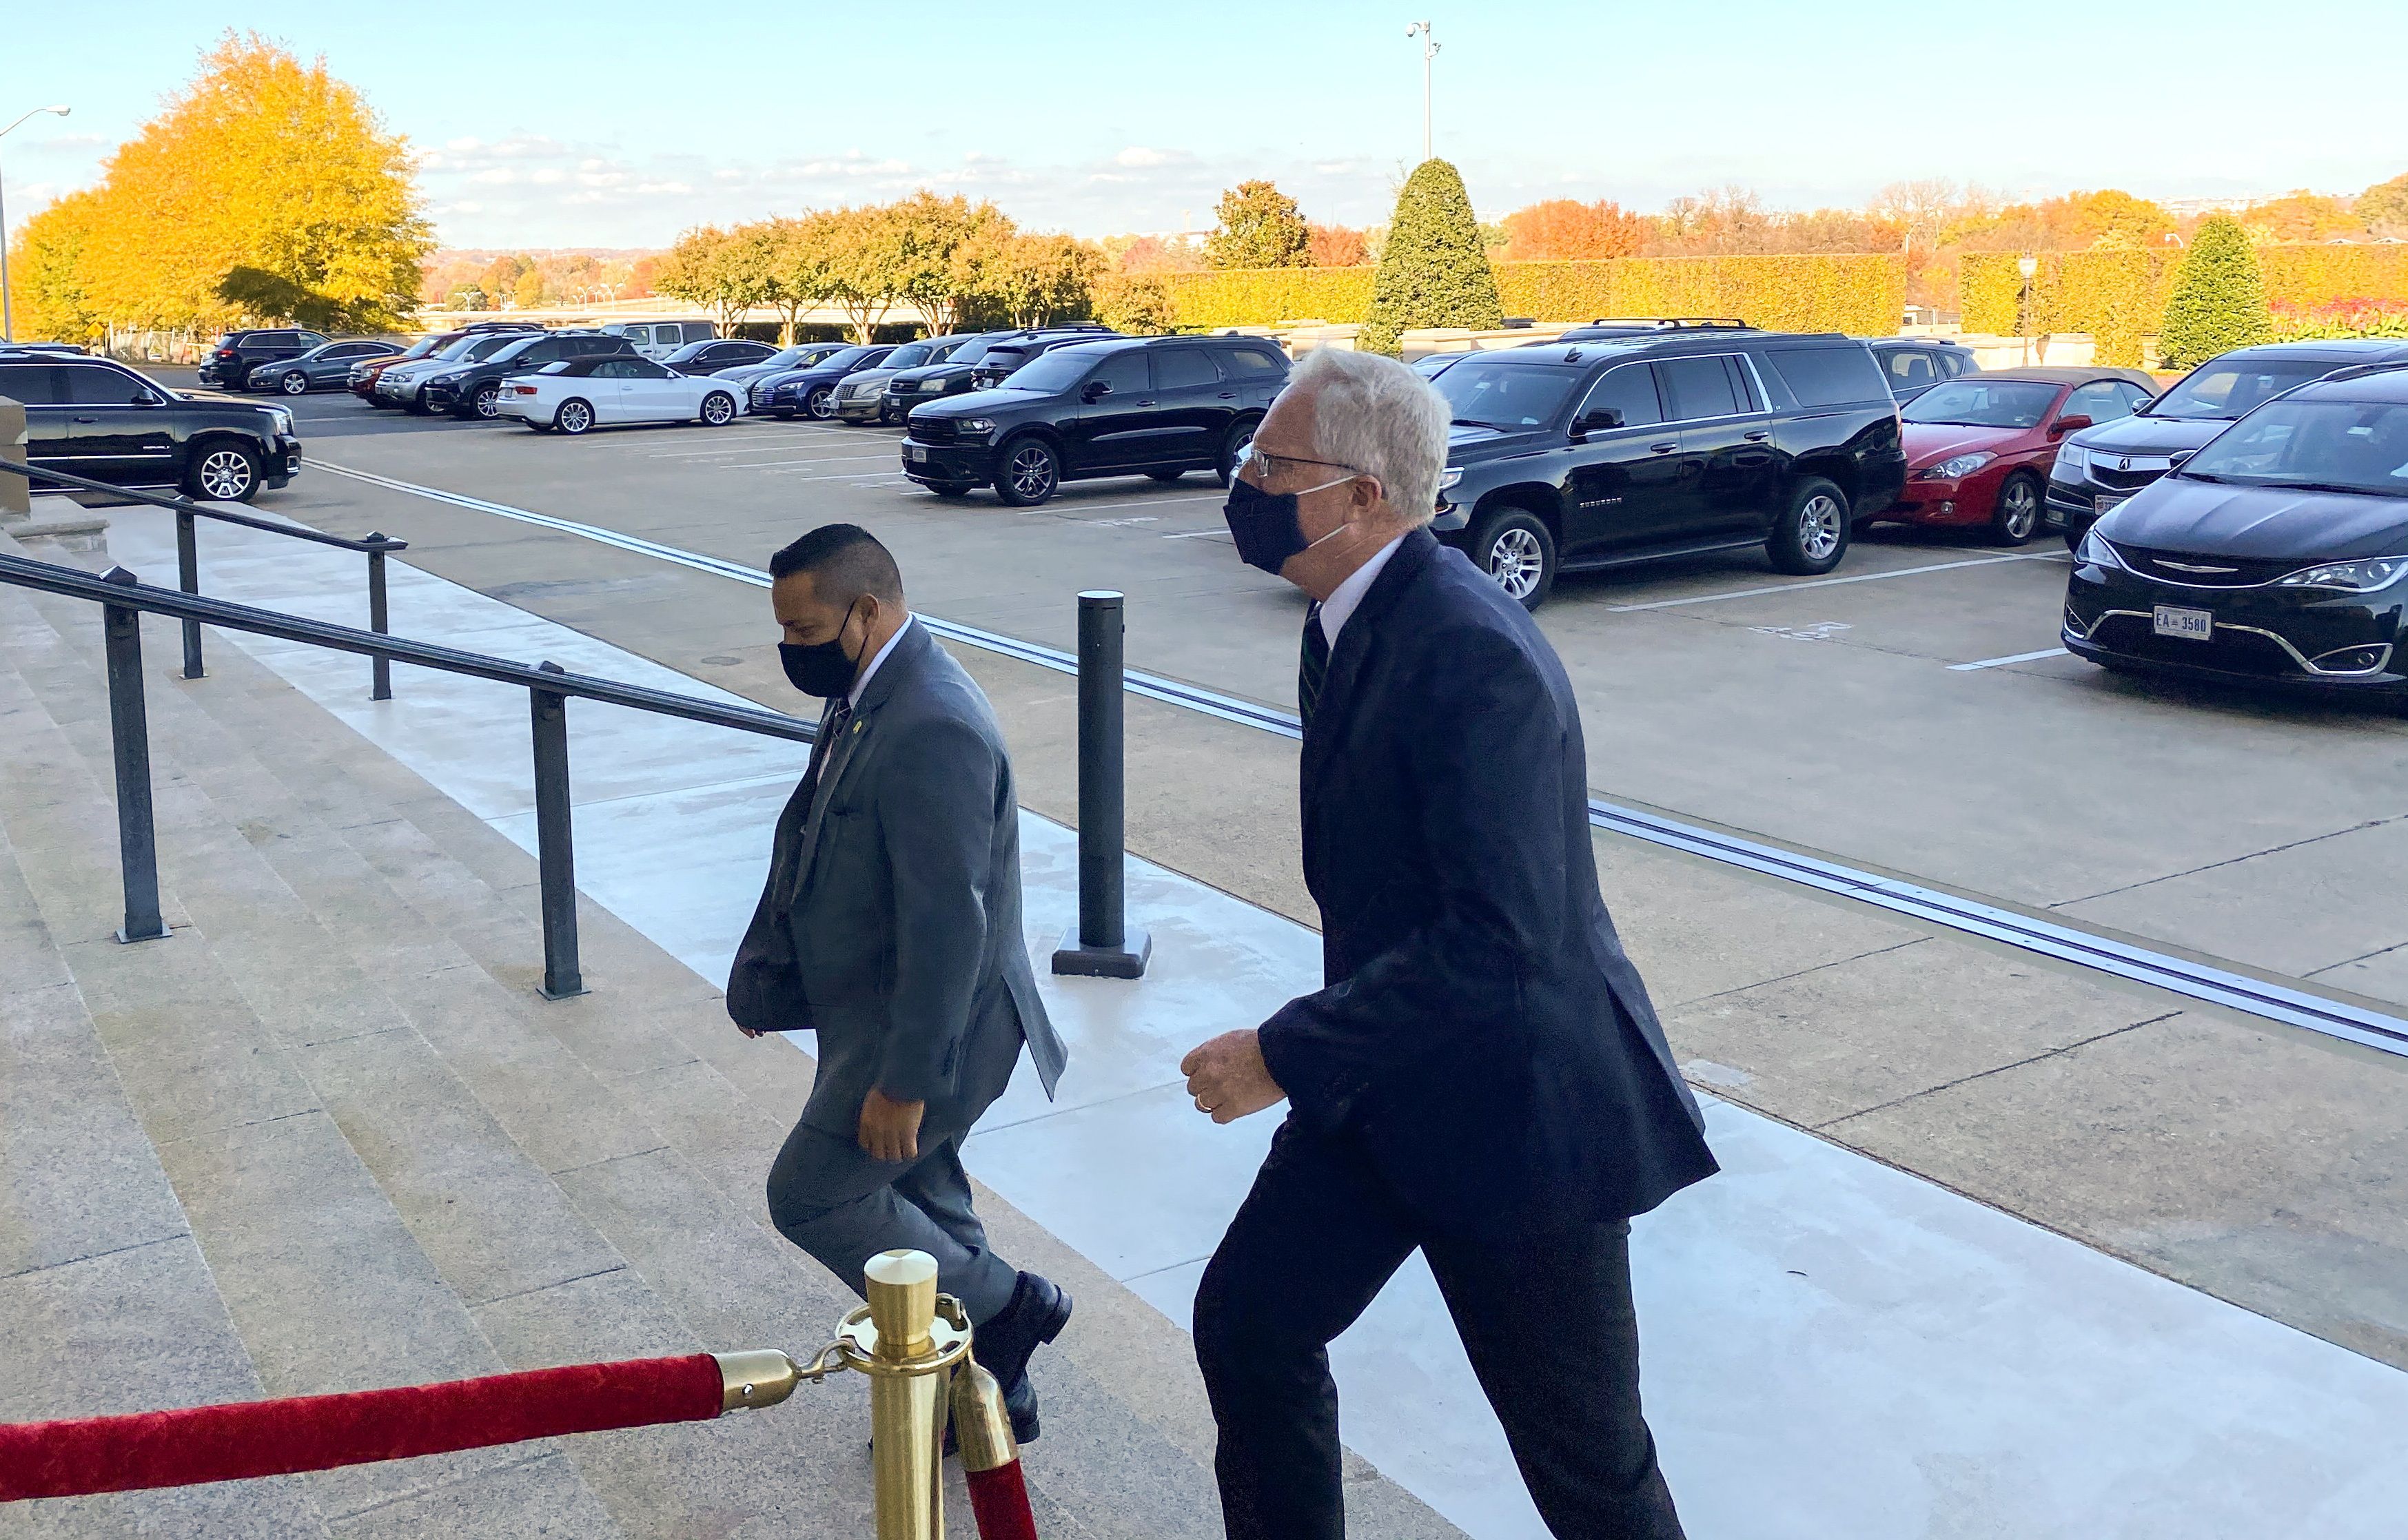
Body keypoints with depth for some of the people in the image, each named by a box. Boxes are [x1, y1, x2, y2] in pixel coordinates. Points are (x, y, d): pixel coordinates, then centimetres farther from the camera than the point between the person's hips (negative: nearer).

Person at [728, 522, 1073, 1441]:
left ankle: (1003, 1310, 10)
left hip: (928, 1027, -10)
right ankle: (989, 1392, 34)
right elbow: (811, 850, 17)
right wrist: (766, 973, 21)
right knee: (916, 1202, 18)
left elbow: (949, 926, -29)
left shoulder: (933, 730, -28)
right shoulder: (867, 695, 5)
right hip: (878, 1010, 10)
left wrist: (905, 1081, -25)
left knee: (813, 1194, -4)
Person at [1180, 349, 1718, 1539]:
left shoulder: (1474, 654, -27)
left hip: (1518, 1112, -9)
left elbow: (1500, 939, -31)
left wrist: (1286, 1057, -27)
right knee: (1247, 1319, 12)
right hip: (1387, 1080, 9)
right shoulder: (1349, 619, 4)